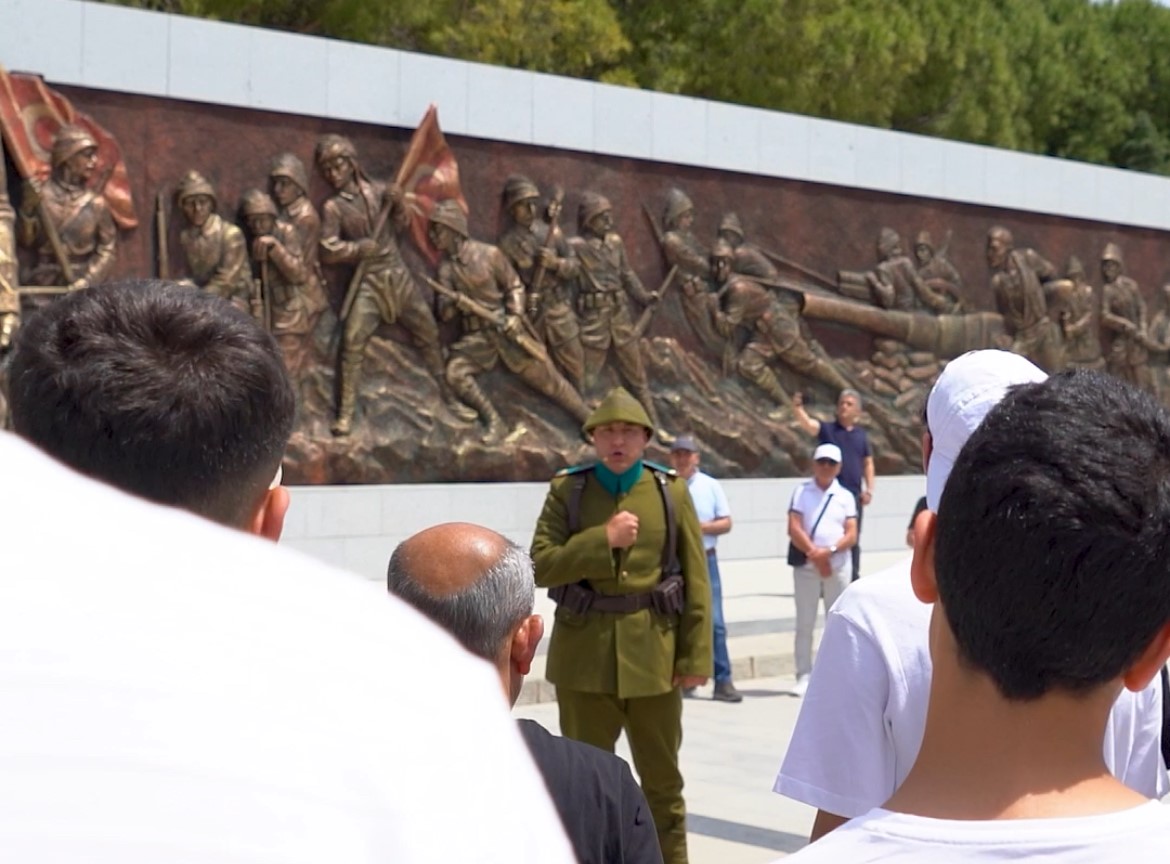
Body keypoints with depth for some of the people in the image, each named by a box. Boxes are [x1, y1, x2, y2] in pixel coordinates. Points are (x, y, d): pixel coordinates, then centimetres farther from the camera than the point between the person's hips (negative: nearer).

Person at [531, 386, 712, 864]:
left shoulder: (672, 491, 1)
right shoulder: (566, 490, 0)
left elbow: (696, 579, 0)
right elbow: (541, 567, -8)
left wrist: (696, 656, -4)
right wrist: (603, 539, -17)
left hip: (653, 655, 0)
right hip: (584, 655, 0)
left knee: (663, 781, 10)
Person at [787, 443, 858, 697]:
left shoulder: (845, 497, 8)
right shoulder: (802, 492, 5)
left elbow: (851, 535, -1)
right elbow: (794, 529, -4)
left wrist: (829, 551, -17)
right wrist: (814, 554, -13)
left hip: (838, 566, 1)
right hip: (806, 566, -1)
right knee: (804, 623, 0)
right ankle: (804, 676, 4)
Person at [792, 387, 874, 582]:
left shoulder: (861, 435, 10)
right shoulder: (827, 429, 0)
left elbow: (868, 463, 15)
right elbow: (807, 423, -19)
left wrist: (869, 489, 4)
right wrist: (797, 408, -38)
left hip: (854, 496, 3)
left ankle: (853, 579, 17)